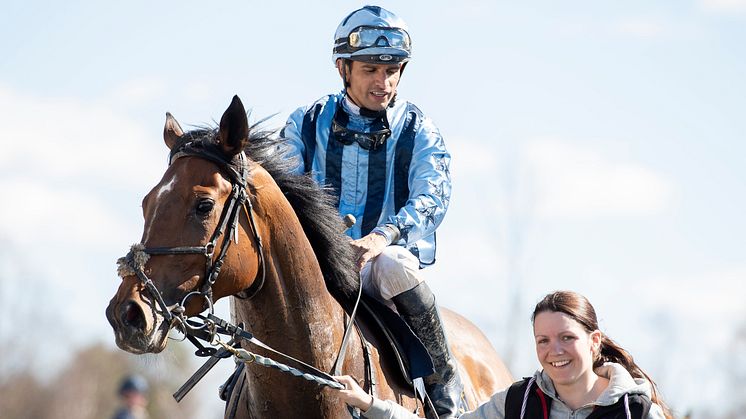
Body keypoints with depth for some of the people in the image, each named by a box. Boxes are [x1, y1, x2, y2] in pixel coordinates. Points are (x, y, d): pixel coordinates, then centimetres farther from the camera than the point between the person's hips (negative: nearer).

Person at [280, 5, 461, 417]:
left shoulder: (419, 132, 5)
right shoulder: (306, 124, 10)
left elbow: (432, 198, -10)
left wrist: (384, 235, -31)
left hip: (384, 257, -1)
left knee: (394, 265, -37)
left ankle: (442, 373, -17)